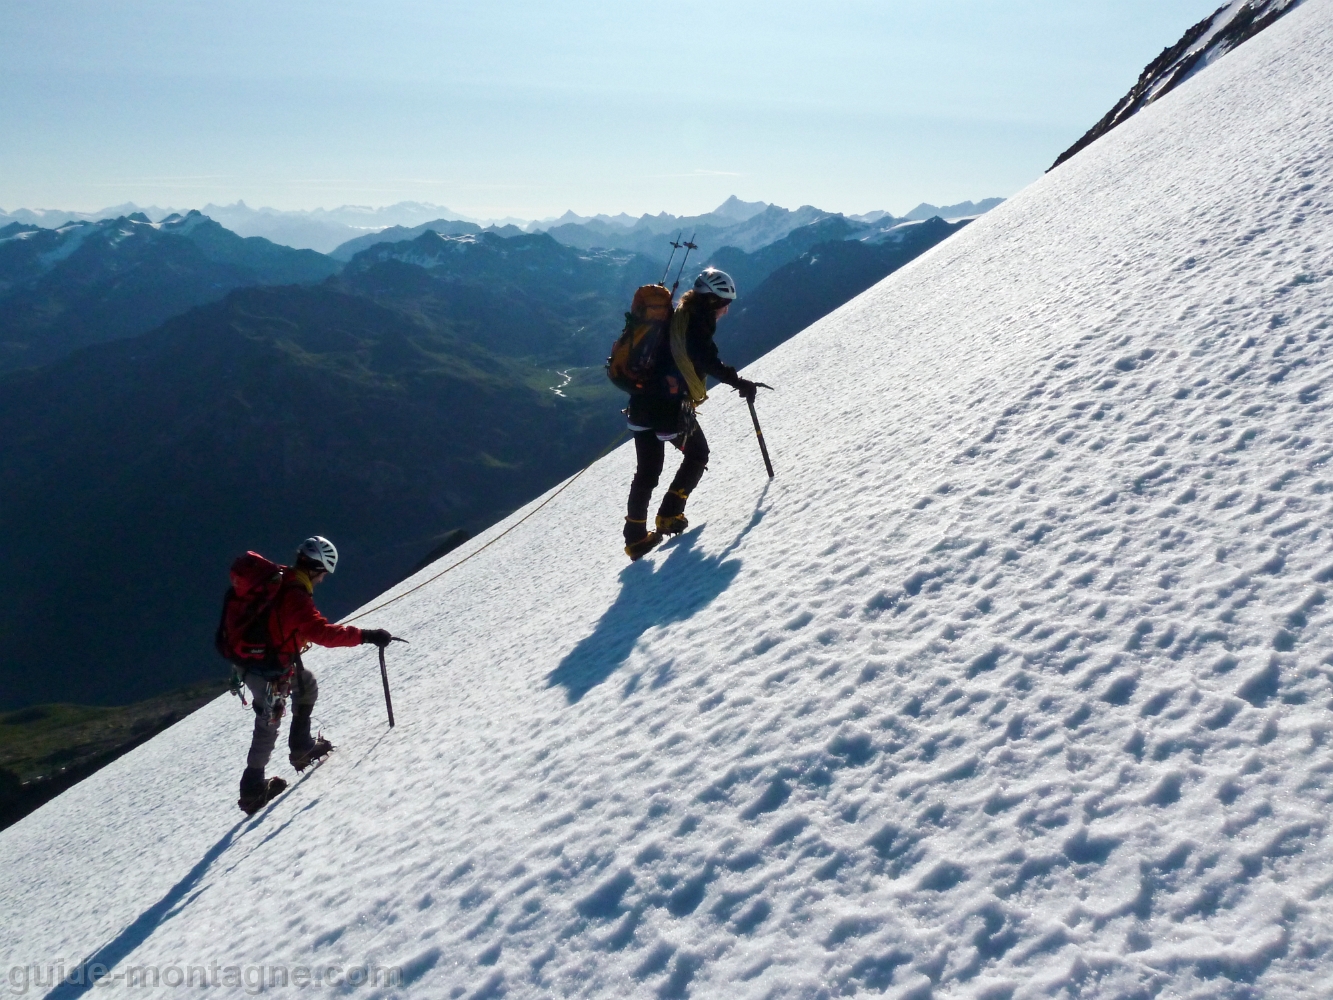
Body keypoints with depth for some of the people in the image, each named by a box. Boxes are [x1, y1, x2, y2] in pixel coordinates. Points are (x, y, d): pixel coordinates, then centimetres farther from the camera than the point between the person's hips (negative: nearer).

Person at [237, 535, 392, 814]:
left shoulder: (277, 580, 0)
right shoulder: (294, 597, -27)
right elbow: (321, 632, -36)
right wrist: (365, 635, -36)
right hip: (269, 671, -9)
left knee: (307, 685, 24)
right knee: (268, 724, 5)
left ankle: (301, 745, 28)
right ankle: (253, 787, 17)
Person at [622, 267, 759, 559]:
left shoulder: (676, 316, 19)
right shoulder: (698, 321, -8)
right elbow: (707, 361, -22)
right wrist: (739, 382, -21)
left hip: (642, 403, 8)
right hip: (670, 407, -8)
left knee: (647, 471, 14)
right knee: (697, 455, 15)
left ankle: (635, 537, 15)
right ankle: (669, 516, 12)